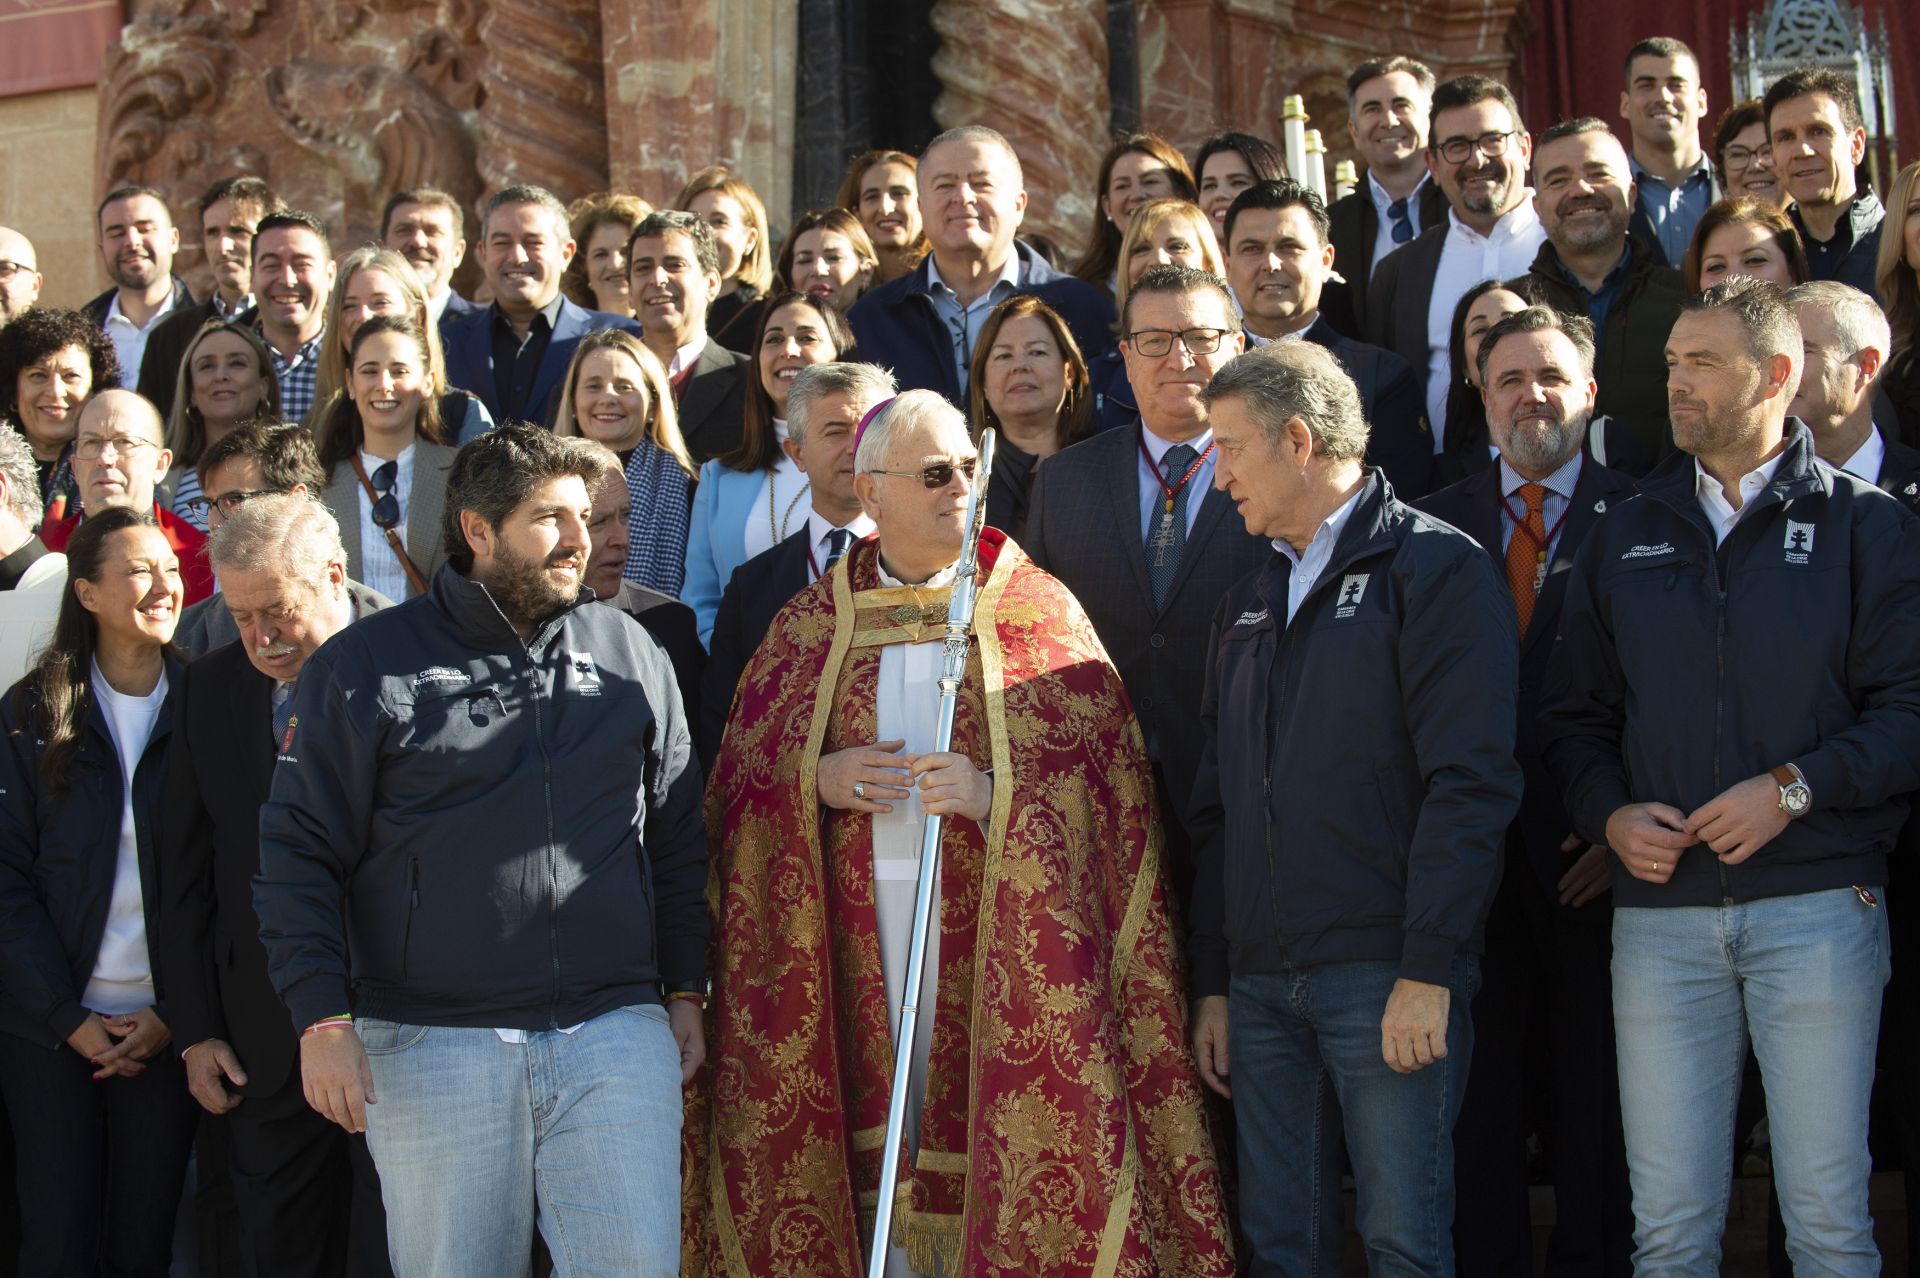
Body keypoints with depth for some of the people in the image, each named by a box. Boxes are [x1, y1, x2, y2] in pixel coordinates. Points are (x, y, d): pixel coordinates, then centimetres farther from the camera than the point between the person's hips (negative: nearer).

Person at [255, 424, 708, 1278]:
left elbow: (678, 839, 17)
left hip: (617, 1034, 2)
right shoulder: (365, 665, 2)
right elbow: (299, 854, 0)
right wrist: (323, 1019, -8)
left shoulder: (629, 654, 11)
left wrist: (685, 991, 13)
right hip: (430, 1044, -2)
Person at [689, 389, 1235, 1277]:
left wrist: (992, 794, -18)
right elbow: (739, 771, 13)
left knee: (996, 1146, -3)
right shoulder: (809, 624, 10)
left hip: (997, 930, -2)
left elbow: (1099, 780, -3)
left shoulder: (1040, 613, 3)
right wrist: (818, 780, -7)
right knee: (878, 1147, 1)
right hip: (856, 929, 2)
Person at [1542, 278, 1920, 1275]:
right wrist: (1611, 815, -3)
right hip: (1660, 908, 3)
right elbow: (1573, 716, 15)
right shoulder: (1624, 539, 14)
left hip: (1818, 903, -3)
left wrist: (1796, 786, -16)